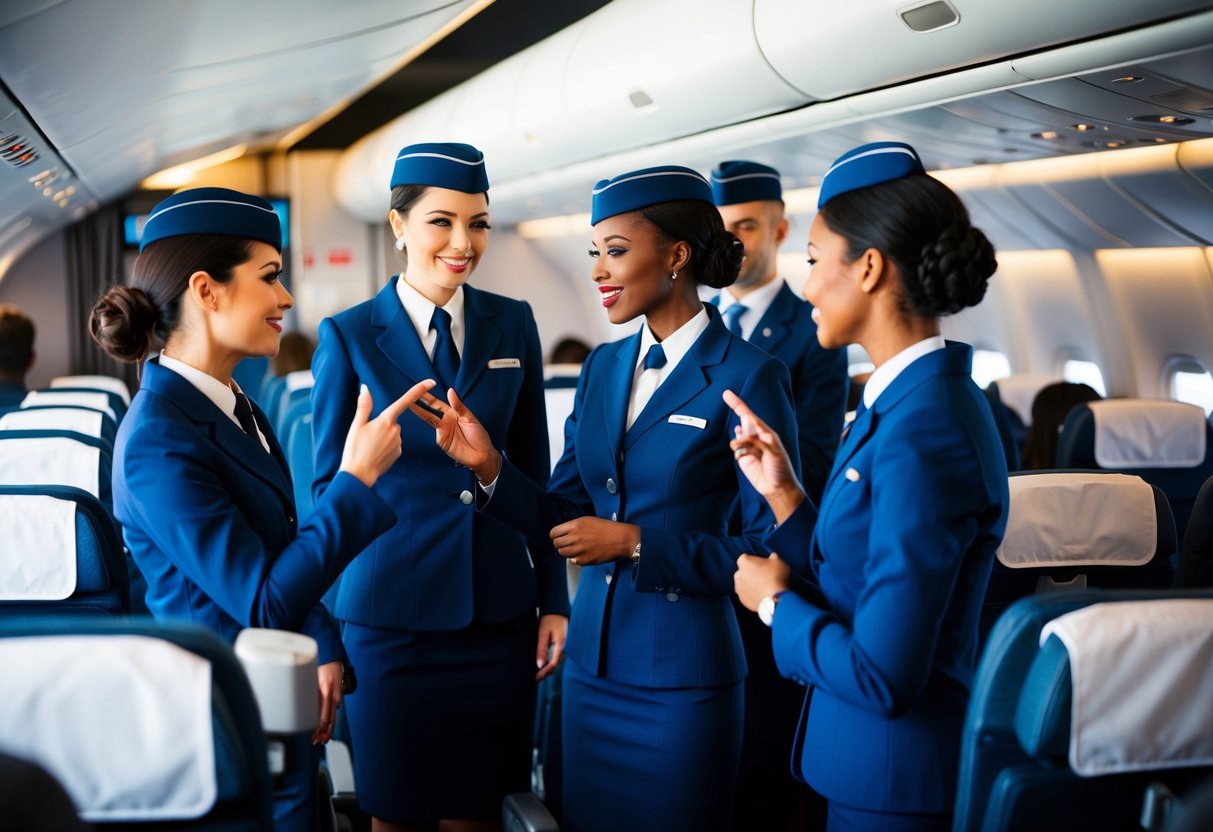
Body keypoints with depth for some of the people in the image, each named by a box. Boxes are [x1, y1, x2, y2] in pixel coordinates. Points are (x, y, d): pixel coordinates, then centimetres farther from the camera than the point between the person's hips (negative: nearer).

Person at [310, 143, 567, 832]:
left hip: (499, 614, 2)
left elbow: (535, 472, 9)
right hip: (391, 613, -2)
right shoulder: (349, 336, -3)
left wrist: (554, 599, 6)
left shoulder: (513, 325, 5)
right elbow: (329, 485, 1)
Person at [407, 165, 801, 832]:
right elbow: (559, 519, 9)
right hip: (591, 663, 6)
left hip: (682, 675, -6)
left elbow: (770, 550, -13)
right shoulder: (602, 369, 8)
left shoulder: (746, 377, -12)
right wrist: (489, 465, -8)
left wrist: (636, 543, -17)